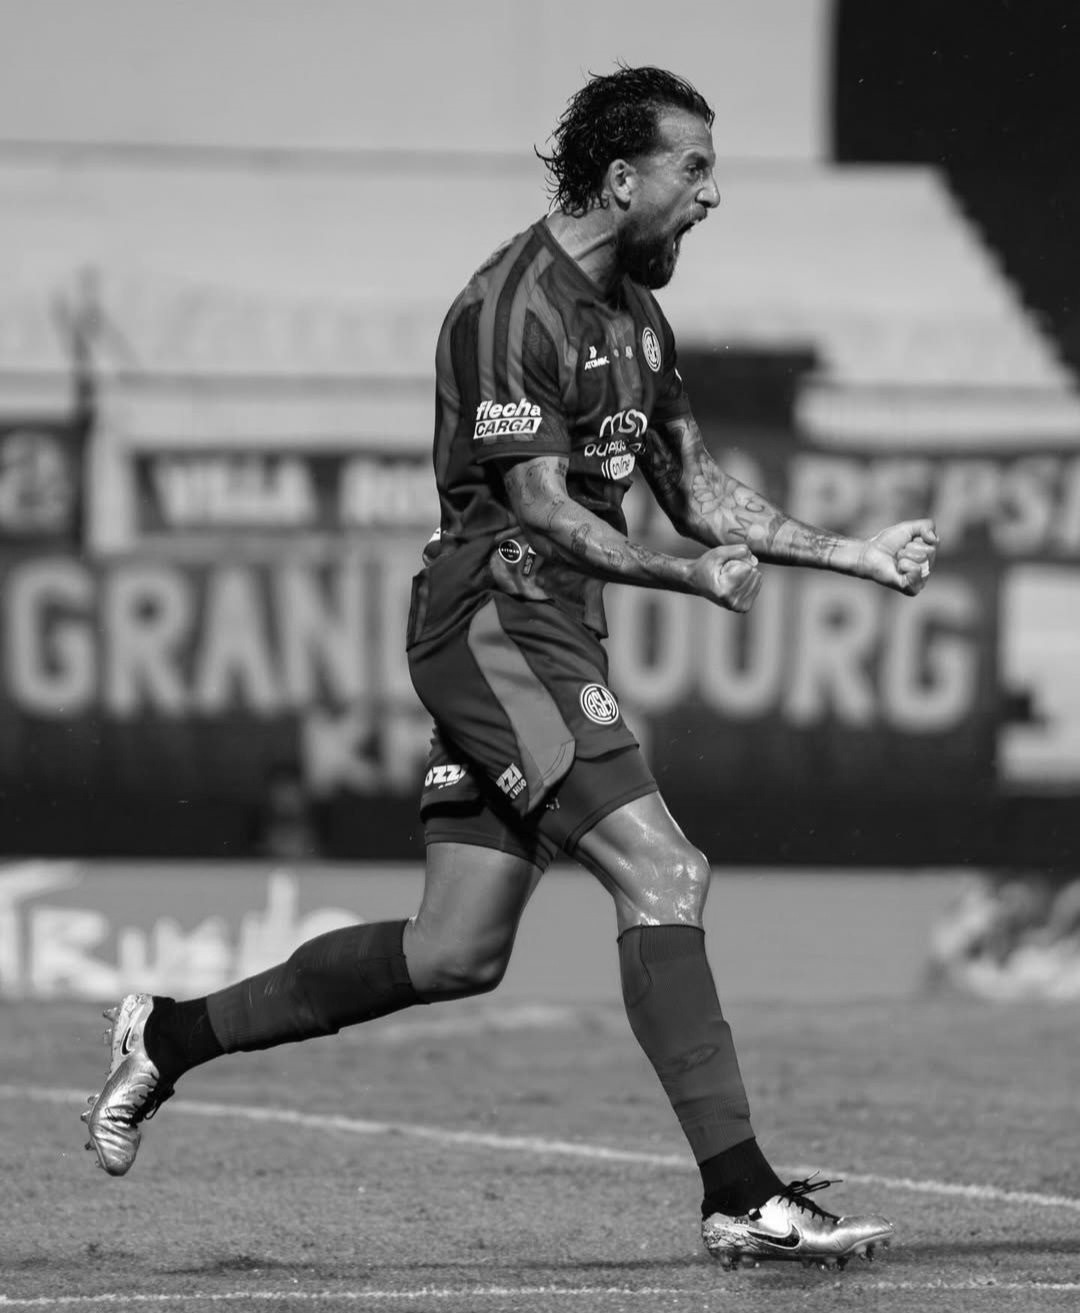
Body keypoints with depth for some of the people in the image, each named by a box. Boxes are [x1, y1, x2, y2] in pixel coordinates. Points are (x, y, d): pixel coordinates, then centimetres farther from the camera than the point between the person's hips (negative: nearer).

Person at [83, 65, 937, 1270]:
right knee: (662, 875, -18)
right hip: (496, 620, -10)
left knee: (455, 954, 9)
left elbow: (696, 490, 19)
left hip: (547, 643, 10)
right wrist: (692, 576, -21)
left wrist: (855, 556, 10)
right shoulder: (515, 305, -14)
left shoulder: (634, 314, 16)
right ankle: (739, 1197, -20)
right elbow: (542, 506, -17)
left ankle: (170, 1037, 22)